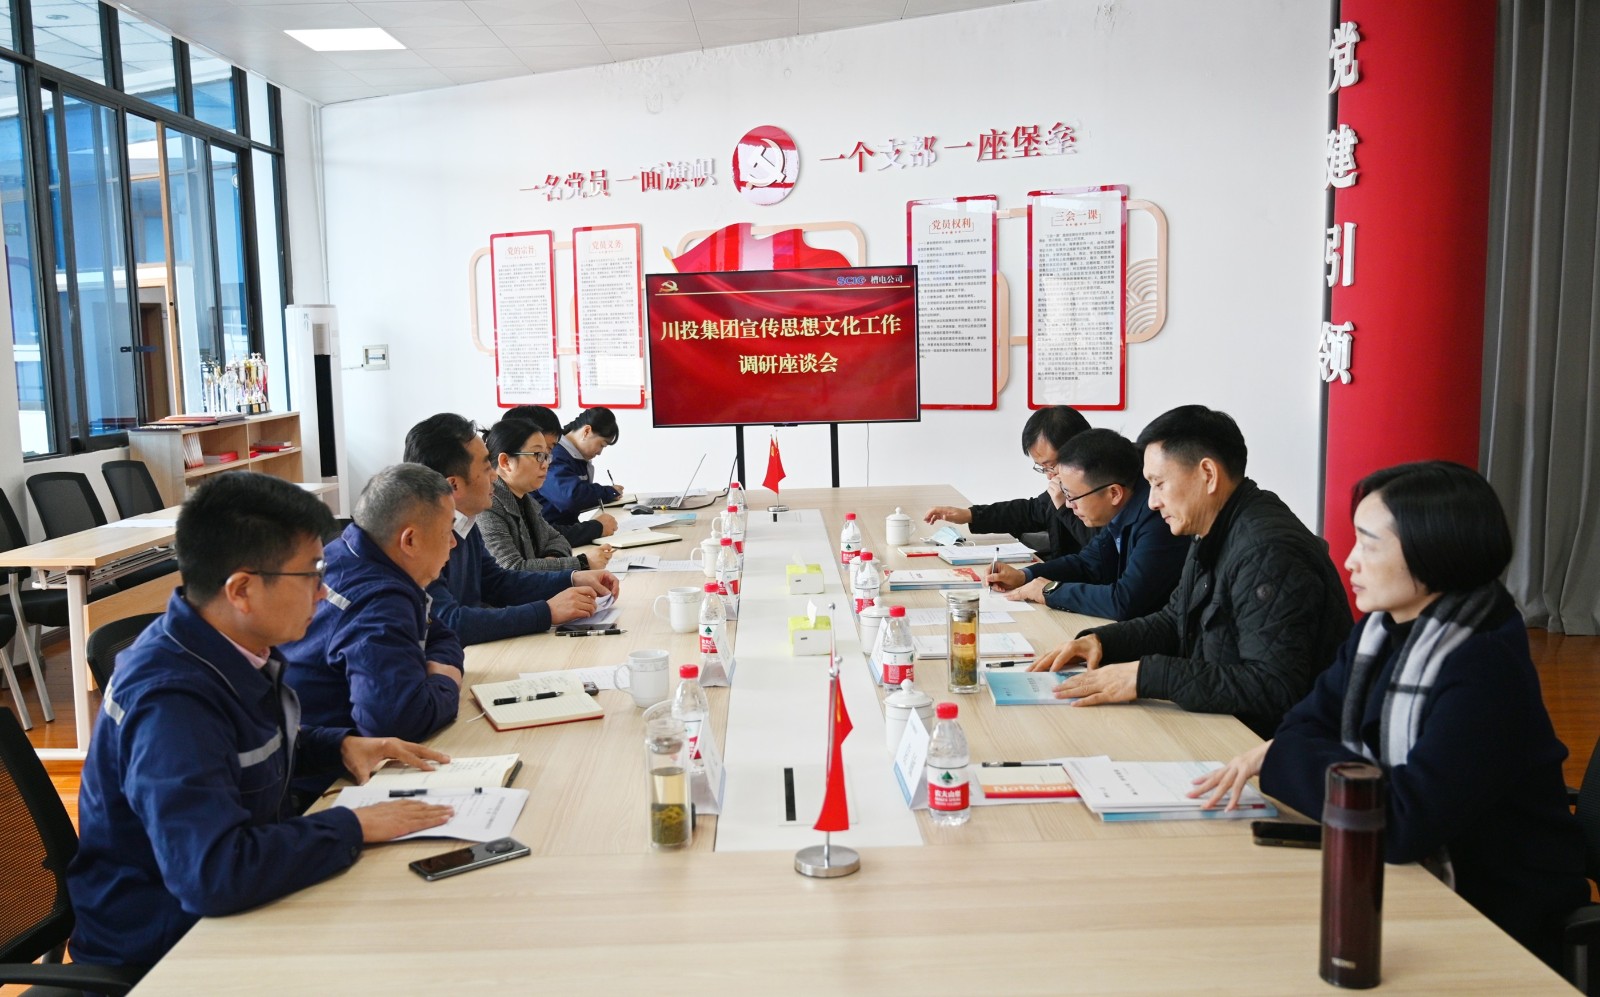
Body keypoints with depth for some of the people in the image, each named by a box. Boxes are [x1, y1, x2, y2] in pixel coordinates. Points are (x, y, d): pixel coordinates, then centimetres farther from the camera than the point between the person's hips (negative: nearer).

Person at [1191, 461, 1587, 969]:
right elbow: (1312, 721, 4)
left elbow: (1404, 821, -30)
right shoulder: (1381, 630, 2)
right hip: (1405, 870, 7)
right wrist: (1271, 756, -19)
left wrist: (1280, 757, -21)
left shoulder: (1486, 670, -24)